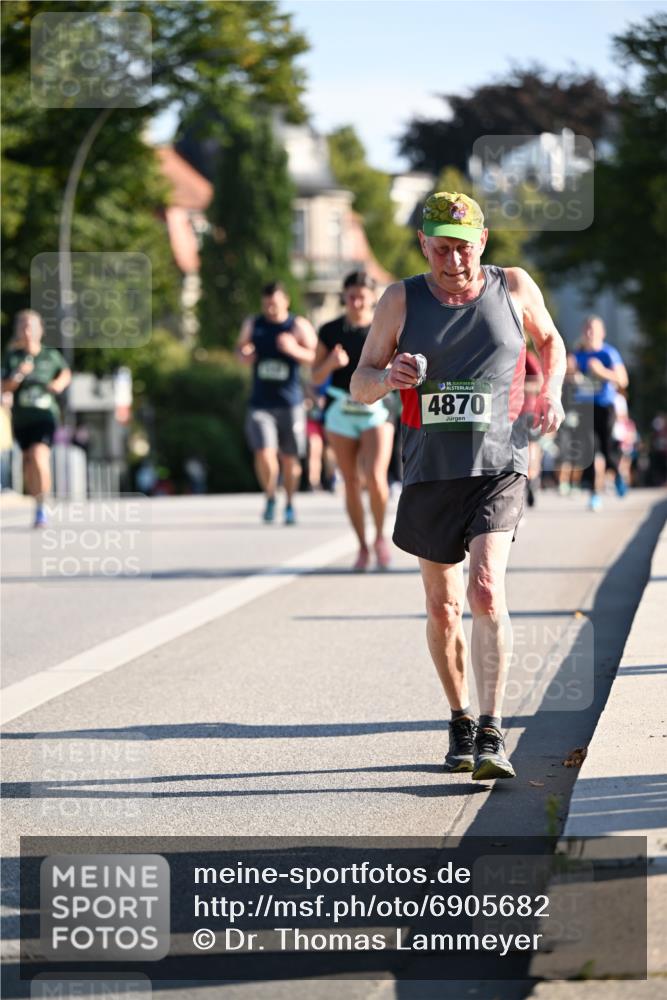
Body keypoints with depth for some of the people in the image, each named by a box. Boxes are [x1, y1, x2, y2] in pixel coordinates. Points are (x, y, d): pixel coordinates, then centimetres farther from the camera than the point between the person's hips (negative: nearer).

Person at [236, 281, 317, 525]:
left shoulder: (299, 326, -1)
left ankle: (290, 505, 28)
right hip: (260, 403, 1)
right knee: (264, 454, -15)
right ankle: (270, 498, 8)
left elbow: (317, 358, -7)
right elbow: (240, 347, 24)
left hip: (290, 404, -1)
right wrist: (243, 354, 0)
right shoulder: (252, 325, 8)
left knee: (290, 459, 7)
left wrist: (295, 350, -25)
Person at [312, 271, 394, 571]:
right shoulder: (331, 331, 4)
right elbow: (317, 375, 7)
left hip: (376, 410, -2)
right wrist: (331, 363, -13)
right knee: (351, 482, 4)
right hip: (341, 411, 2)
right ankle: (363, 548, 16)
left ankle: (380, 536, 5)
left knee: (375, 477, -18)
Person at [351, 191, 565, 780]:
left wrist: (551, 392, 5)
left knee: (487, 591, -19)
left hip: (499, 467, -2)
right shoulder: (401, 301, 1)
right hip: (430, 471, 2)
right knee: (442, 607, 9)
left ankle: (492, 735, -20)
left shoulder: (515, 287, 2)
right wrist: (388, 378, -19)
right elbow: (359, 386, 3)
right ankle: (460, 721, 28)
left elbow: (550, 340, 22)